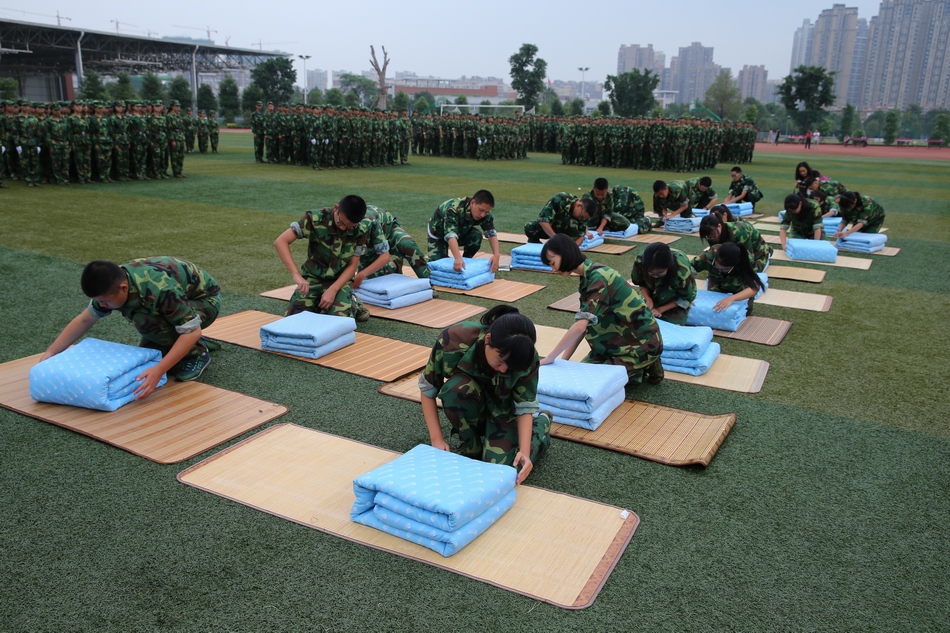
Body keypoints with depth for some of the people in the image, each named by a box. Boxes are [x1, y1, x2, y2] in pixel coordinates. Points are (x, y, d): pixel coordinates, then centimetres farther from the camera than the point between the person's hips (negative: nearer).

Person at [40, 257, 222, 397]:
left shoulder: (160, 290, -40)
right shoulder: (112, 284, -17)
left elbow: (193, 331, -38)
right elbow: (84, 320, -2)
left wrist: (158, 370, -45)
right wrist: (50, 353, -8)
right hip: (178, 300, 7)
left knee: (145, 320, -32)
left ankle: (196, 353, -12)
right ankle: (190, 345, 20)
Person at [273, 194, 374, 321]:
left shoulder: (361, 231, -16)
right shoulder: (316, 219, -23)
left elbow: (352, 266, -8)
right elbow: (280, 241, -26)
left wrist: (333, 290, -22)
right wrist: (296, 274, -37)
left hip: (340, 280, 0)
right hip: (312, 277, 0)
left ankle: (352, 305, 8)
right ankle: (317, 303, 12)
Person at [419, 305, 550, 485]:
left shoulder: (526, 357, -30)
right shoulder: (453, 341, -34)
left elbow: (525, 407, -20)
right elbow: (427, 388, -19)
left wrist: (524, 451, -33)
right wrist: (437, 439, -23)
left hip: (502, 410, 0)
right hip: (468, 408, 0)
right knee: (457, 388, -35)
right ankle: (471, 447, -5)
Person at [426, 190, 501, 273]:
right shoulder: (454, 209, -42)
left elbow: (491, 233, -27)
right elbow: (451, 235, -53)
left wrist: (496, 255, -45)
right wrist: (458, 258, -68)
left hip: (461, 232, 4)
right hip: (438, 233, -4)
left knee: (476, 236, -27)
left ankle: (465, 261, -5)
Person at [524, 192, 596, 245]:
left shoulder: (583, 212, -19)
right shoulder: (559, 200, -34)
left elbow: (581, 235, -12)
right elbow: (543, 220, -37)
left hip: (562, 232, 2)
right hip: (546, 229, -2)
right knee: (529, 227, -33)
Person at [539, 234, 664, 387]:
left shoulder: (598, 277, -26)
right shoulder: (589, 276, 3)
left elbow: (580, 326, -33)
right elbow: (583, 325, 2)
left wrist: (549, 358, -26)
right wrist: (563, 359, -4)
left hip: (641, 343, -9)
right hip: (622, 338, 9)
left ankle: (643, 370, 5)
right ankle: (636, 367, 14)